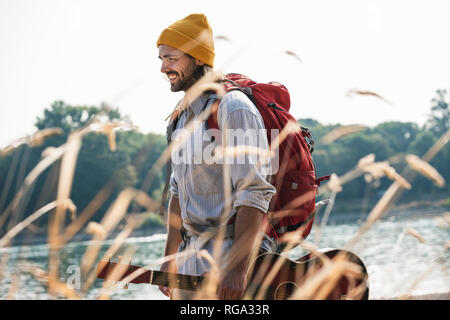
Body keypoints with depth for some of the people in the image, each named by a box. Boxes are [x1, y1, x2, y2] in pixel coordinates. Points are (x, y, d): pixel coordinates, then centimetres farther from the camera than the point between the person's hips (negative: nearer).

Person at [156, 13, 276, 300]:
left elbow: (255, 193, -22)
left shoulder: (232, 109, -15)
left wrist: (238, 268, -27)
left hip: (229, 254, -8)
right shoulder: (185, 115, 13)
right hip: (191, 257, 8)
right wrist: (171, 259, 17)